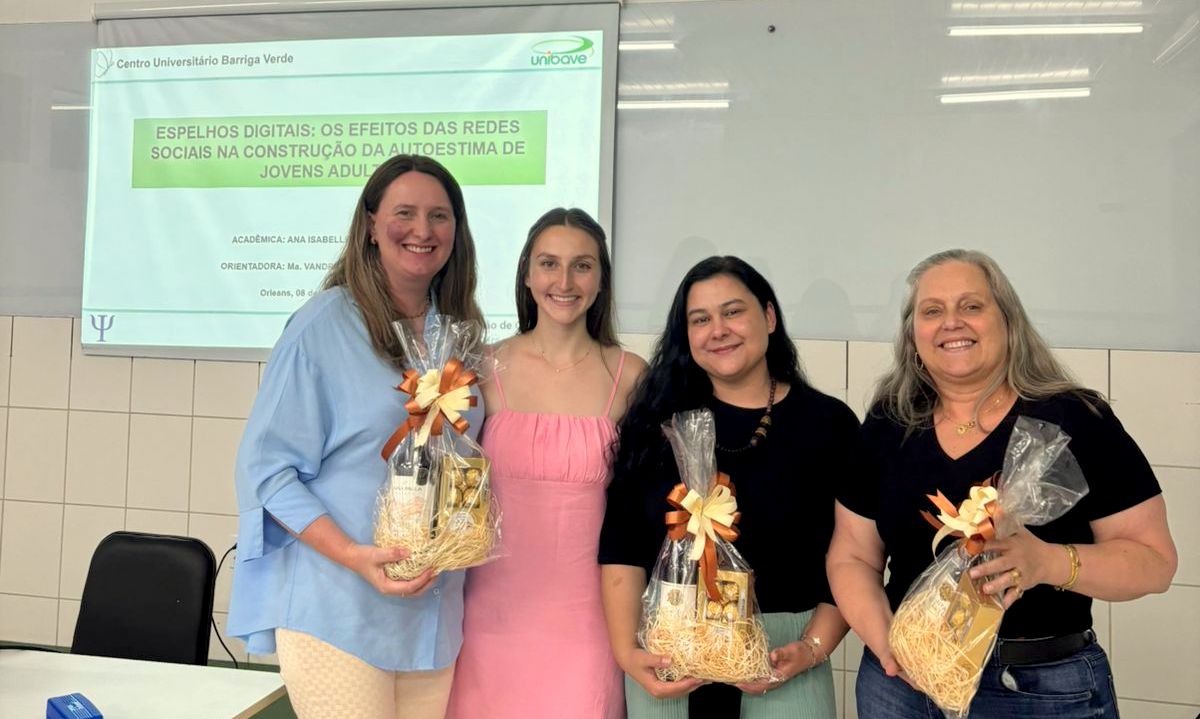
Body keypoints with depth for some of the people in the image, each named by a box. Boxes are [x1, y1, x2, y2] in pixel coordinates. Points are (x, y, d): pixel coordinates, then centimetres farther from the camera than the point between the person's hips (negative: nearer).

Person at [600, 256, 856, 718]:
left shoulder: (828, 423, -2)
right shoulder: (658, 420, 1)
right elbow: (622, 543, -3)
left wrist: (814, 648, -12)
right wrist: (626, 650, -12)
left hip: (781, 659, -1)